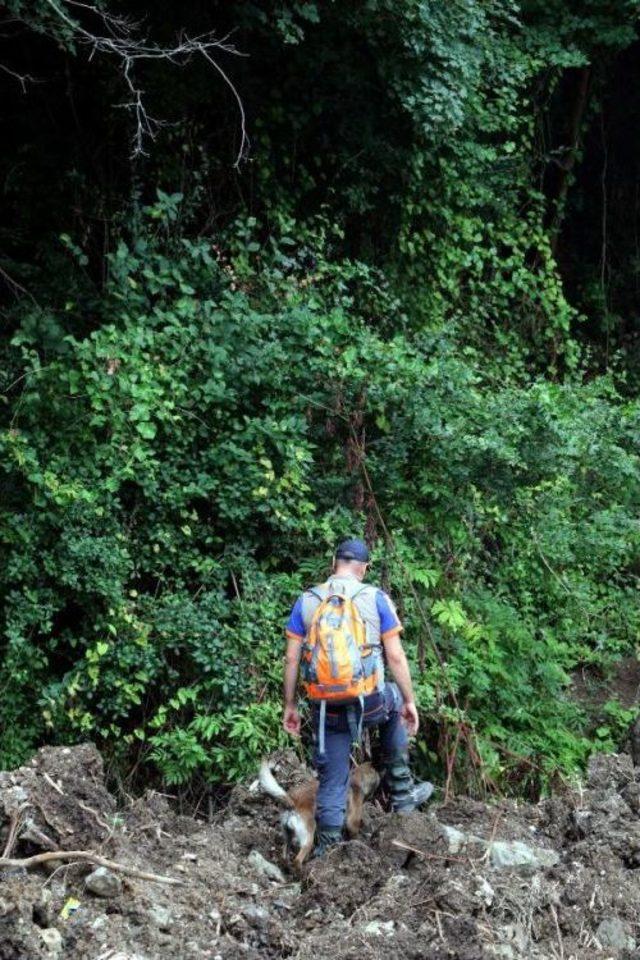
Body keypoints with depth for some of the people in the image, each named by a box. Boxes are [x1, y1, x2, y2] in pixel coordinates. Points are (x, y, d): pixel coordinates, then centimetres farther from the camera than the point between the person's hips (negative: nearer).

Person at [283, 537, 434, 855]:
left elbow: (291, 659, 3)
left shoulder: (306, 602, 3)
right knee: (395, 703, 33)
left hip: (327, 707, 1)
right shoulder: (376, 599, -3)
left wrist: (290, 705, 11)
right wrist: (410, 701, 4)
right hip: (369, 703, -1)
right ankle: (401, 791, 35)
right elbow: (395, 656, -5)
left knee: (331, 781, 14)